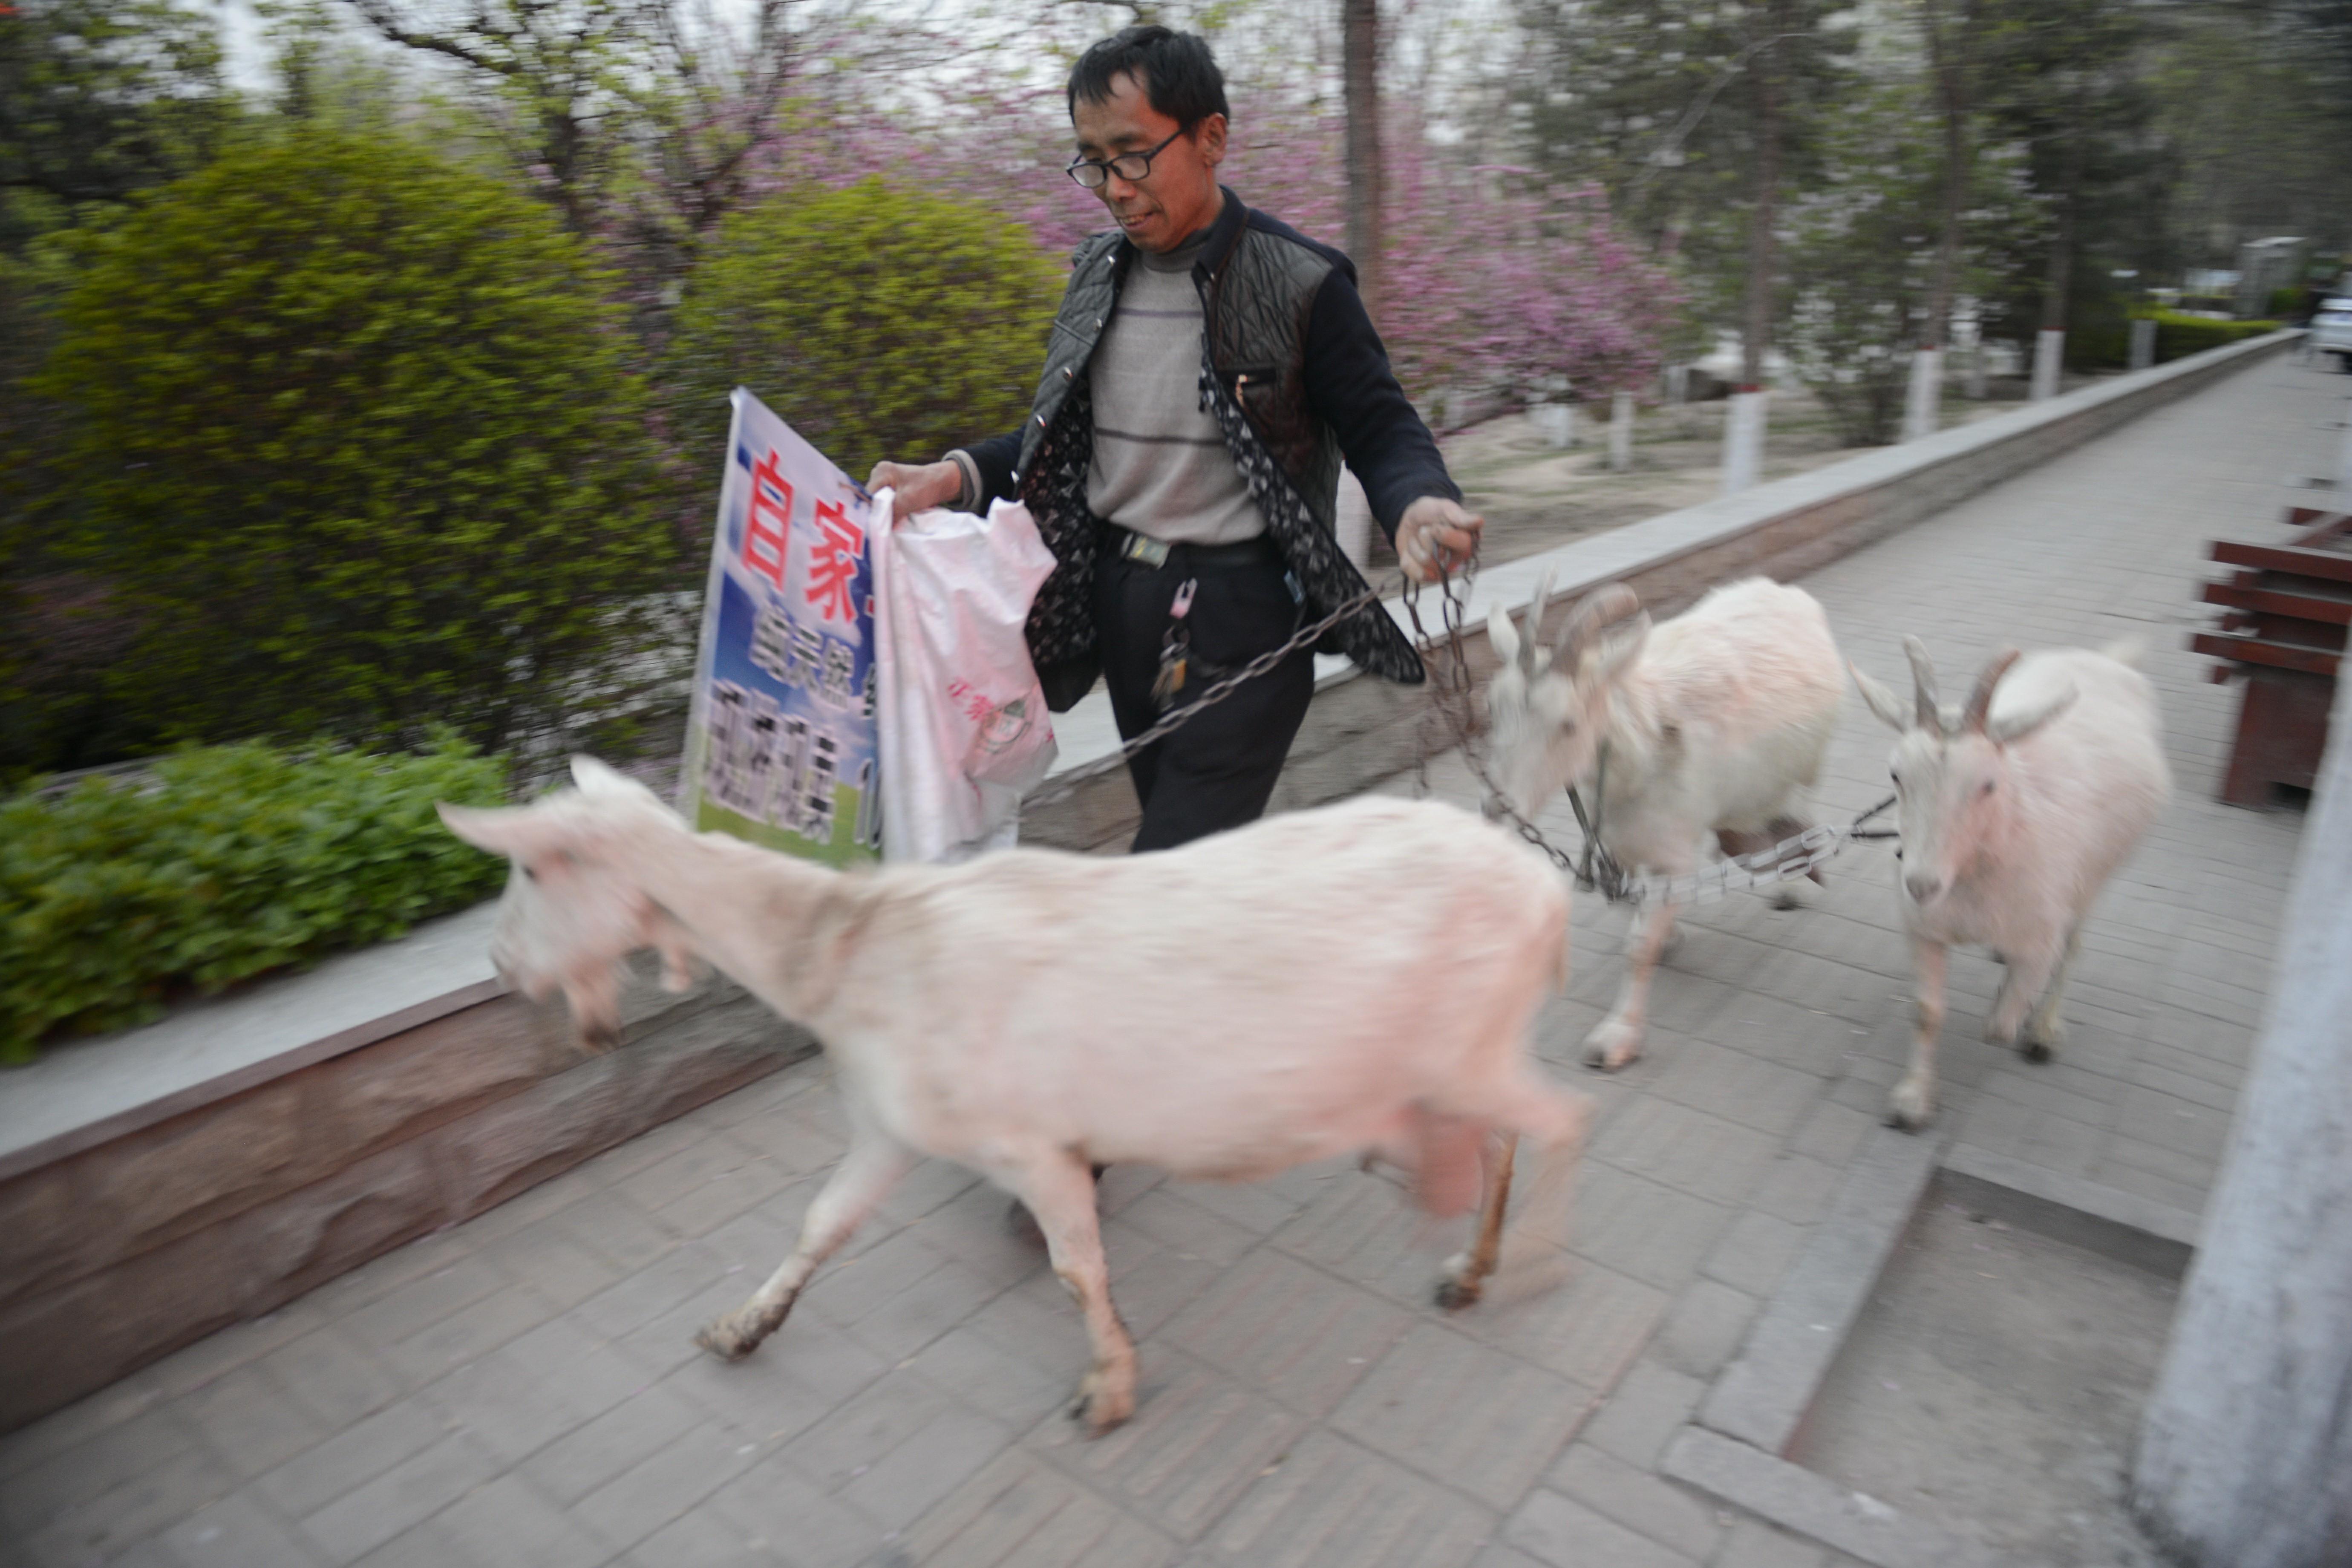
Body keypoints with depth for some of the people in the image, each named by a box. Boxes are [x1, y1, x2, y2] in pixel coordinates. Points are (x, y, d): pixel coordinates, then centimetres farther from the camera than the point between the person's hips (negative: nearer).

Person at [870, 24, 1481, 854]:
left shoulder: (1300, 283, -9)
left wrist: (1418, 507, -30)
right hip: (1120, 606, 6)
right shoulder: (1099, 271, 9)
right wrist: (957, 476, 0)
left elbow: (1382, 431, -7)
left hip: (1242, 621, -6)